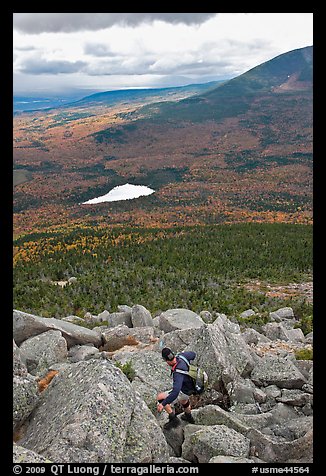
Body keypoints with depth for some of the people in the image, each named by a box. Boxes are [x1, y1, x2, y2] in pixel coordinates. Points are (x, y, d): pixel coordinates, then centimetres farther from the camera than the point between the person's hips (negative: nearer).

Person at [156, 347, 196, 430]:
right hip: (191, 385, 9)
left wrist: (163, 404, -42)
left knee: (160, 397, -9)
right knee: (183, 398, 39)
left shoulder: (178, 373, -40)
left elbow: (175, 392, -46)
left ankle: (174, 419, 1)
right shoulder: (181, 356, -21)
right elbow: (193, 354, 1)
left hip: (185, 391, -9)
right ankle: (189, 417, 61)